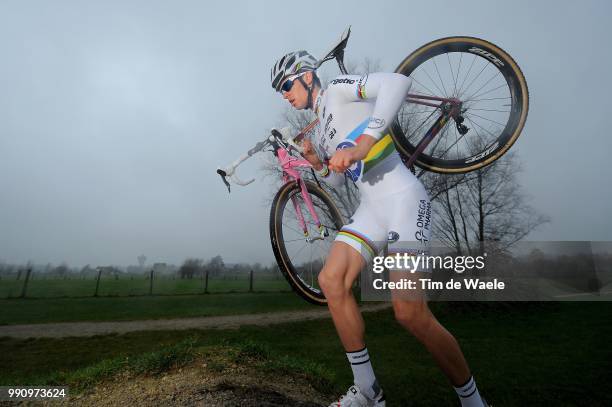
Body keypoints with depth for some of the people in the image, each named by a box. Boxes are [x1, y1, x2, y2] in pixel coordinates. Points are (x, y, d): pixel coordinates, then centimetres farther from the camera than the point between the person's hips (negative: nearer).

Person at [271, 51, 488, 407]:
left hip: (402, 197, -8)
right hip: (371, 208, 8)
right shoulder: (321, 130, 23)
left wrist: (361, 146, -27)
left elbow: (399, 81, -19)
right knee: (331, 279, -8)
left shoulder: (339, 89, 0)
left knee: (411, 313, -16)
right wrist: (318, 163, 9)